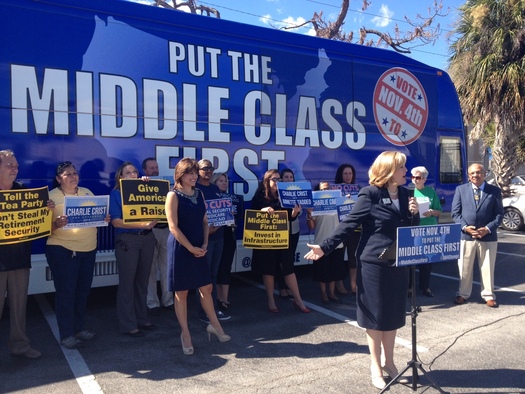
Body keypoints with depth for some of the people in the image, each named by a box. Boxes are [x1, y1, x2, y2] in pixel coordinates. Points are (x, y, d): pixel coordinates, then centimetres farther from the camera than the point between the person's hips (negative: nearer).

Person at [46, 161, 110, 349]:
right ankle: (66, 334, 12)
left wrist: (104, 219, -7)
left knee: (83, 291, 14)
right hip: (62, 250, -5)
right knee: (65, 292, 0)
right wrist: (56, 224, -30)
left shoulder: (87, 193, 8)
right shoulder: (51, 197, -7)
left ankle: (79, 327, 29)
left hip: (88, 249, 5)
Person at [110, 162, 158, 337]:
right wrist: (141, 224, -20)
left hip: (147, 238, 4)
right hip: (127, 240, -4)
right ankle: (128, 325, 12)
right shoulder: (116, 194, -1)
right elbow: (116, 221, -11)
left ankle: (142, 319, 24)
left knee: (142, 280, 12)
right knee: (127, 282, 1)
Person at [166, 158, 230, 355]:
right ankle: (185, 334, 19)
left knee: (206, 288, 13)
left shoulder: (199, 194, 9)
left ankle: (214, 324, 31)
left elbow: (204, 221, 11)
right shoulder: (173, 195, -9)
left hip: (199, 249, 6)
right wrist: (191, 248, -14)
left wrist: (204, 245, -2)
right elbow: (173, 227, -15)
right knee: (181, 292, 5)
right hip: (180, 249, -6)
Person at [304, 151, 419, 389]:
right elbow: (349, 224, -12)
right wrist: (325, 247, -18)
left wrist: (414, 213, -7)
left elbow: (413, 230, 14)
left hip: (398, 263, 6)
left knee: (393, 315, 15)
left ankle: (389, 363, 32)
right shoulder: (370, 194, -11)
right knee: (375, 315, 6)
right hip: (373, 263, -6)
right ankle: (375, 367, 23)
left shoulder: (405, 194, 8)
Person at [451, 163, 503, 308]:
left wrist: (488, 229, -13)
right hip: (465, 236, 0)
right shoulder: (461, 189, 5)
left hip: (488, 236, 0)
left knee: (487, 268, 8)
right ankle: (463, 294, 22)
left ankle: (488, 296, 22)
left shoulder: (495, 191, 4)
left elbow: (499, 214, 1)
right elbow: (455, 212, 2)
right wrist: (465, 227, -12)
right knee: (465, 268, 8)